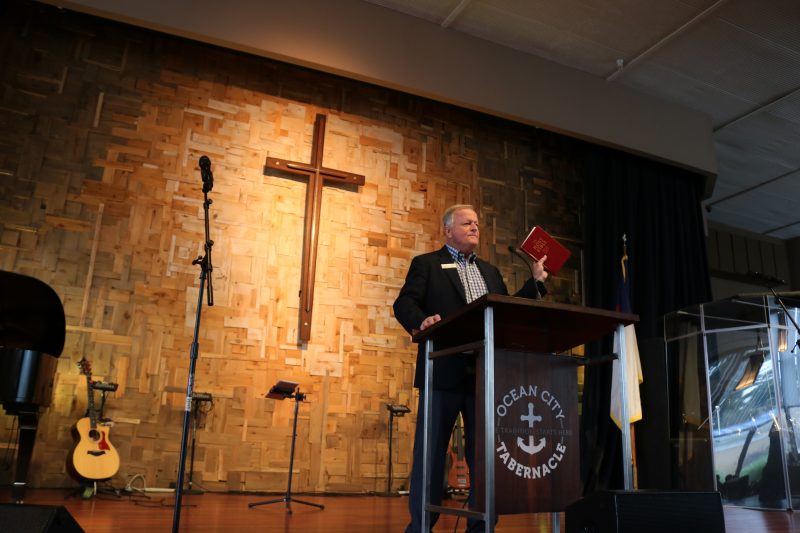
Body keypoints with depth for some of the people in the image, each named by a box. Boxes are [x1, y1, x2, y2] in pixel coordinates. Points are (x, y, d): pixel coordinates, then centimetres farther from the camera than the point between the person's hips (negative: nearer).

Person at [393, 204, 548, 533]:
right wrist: (422, 321, -25)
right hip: (445, 372, -5)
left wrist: (536, 281, 12)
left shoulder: (490, 271, 24)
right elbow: (404, 304, -4)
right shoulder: (426, 264, 7)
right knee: (430, 451, 1)